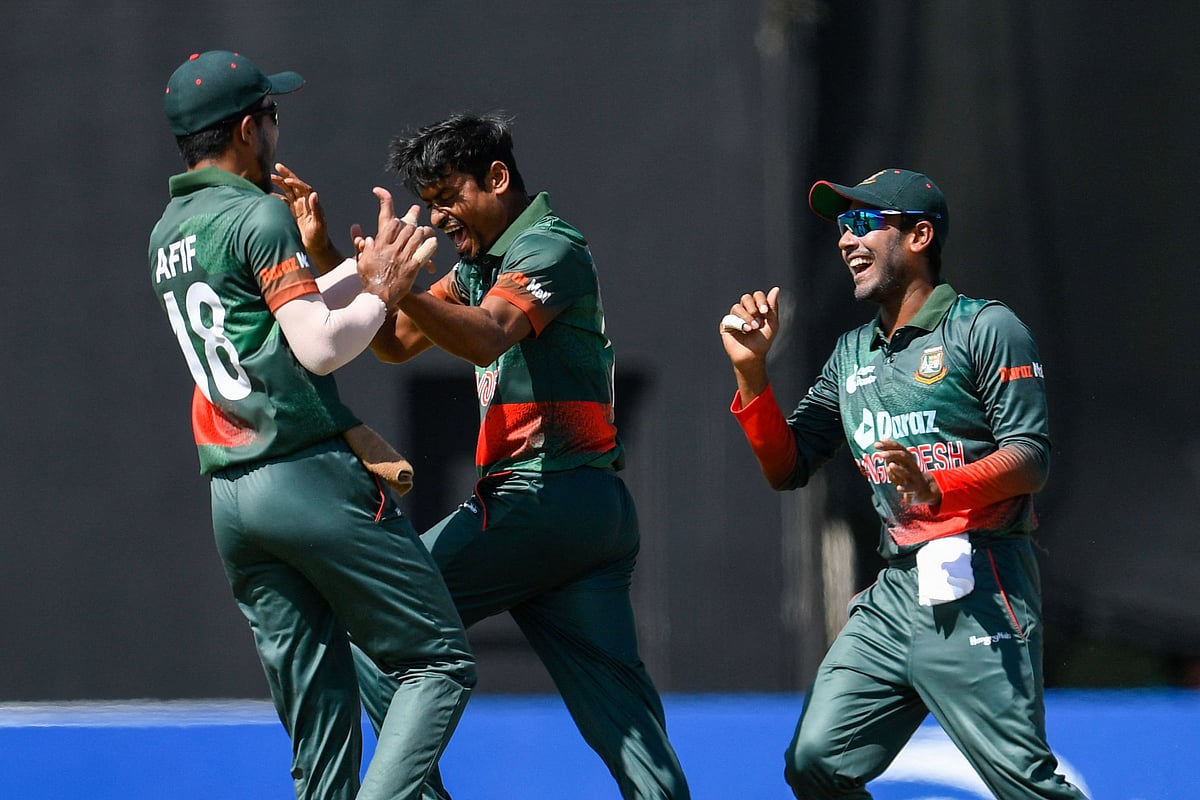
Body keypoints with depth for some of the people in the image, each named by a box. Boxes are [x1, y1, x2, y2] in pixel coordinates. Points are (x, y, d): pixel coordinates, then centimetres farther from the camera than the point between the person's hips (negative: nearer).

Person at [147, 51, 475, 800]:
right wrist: (381, 289, 0)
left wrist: (366, 268, 31)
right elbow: (321, 348, -16)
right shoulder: (260, 216, -8)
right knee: (440, 662, -3)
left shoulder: (169, 235, 18)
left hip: (231, 501, 8)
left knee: (321, 708, 8)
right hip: (312, 476, -8)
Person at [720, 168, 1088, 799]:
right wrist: (750, 369, 6)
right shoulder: (852, 355, 21)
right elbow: (785, 468, 18)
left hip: (977, 588, -7)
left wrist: (937, 488, -28)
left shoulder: (986, 329, 0)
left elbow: (1030, 456, -11)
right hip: (894, 593, 7)